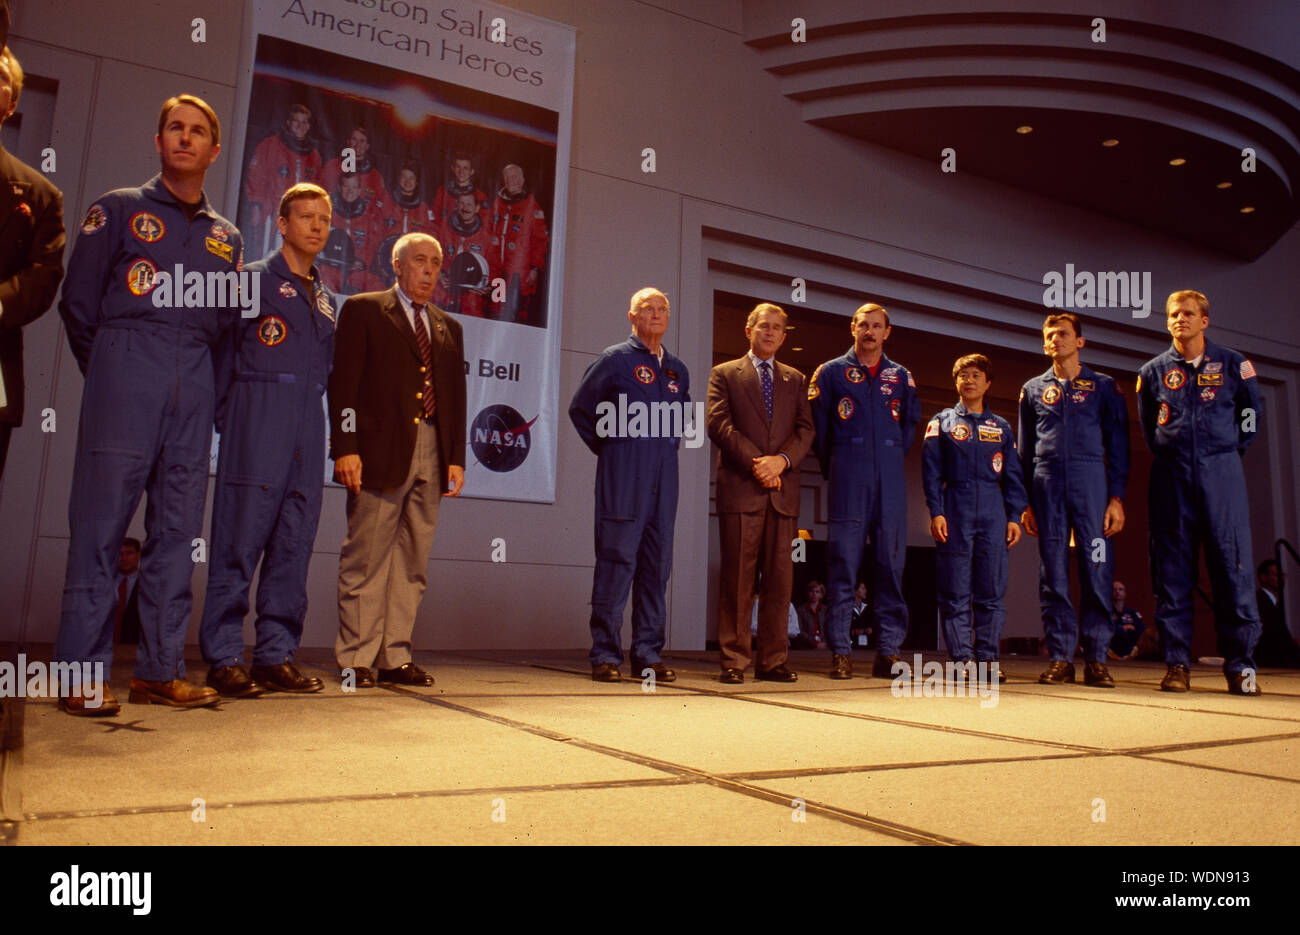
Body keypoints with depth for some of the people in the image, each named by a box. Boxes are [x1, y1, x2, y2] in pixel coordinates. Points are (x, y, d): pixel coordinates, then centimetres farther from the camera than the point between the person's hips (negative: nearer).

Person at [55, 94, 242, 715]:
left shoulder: (226, 237, 20)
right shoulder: (118, 210, 10)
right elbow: (79, 302, 7)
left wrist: (197, 374, 12)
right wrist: (109, 373, 8)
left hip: (194, 382, 4)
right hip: (126, 367, -3)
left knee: (179, 527, 2)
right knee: (102, 518, -7)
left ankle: (160, 669, 7)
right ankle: (82, 672, -2)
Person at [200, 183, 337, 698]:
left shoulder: (326, 299, 23)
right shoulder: (253, 279, 6)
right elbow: (223, 351, 1)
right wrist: (228, 419, -4)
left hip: (307, 426, 6)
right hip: (258, 422, -5)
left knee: (295, 544, 3)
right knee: (241, 538, -7)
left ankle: (277, 655, 8)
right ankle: (224, 658, -1)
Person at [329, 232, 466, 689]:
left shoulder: (449, 327, 22)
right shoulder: (362, 310, 7)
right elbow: (344, 382, -2)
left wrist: (456, 457, 9)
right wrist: (345, 446, -11)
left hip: (431, 452, 5)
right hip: (381, 450, -5)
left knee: (412, 562, 5)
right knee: (367, 557, -3)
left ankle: (395, 657, 11)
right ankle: (355, 659, 4)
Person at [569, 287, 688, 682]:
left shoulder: (677, 369, 18)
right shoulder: (614, 359, 3)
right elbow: (580, 408, 6)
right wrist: (607, 447, 5)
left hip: (663, 480, 5)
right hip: (623, 478, -5)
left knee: (657, 566, 5)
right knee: (616, 562, -6)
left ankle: (648, 653, 11)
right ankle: (605, 654, 0)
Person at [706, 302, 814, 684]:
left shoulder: (796, 380, 20)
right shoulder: (724, 374, 10)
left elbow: (805, 430, 9)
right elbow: (719, 424, -2)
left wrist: (781, 460, -9)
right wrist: (755, 463, -12)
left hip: (783, 491, 3)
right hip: (740, 488, -3)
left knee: (779, 578, 2)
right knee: (737, 577, -3)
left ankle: (773, 660, 8)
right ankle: (733, 660, 2)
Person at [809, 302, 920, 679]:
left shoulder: (901, 376, 15)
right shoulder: (831, 372, 8)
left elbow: (910, 424, 21)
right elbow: (817, 426, 7)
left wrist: (892, 458, 14)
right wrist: (832, 468, 9)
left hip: (891, 481, 3)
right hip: (848, 481, -2)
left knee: (891, 563, 1)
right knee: (842, 564, -4)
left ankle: (889, 651, 7)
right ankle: (839, 652, 0)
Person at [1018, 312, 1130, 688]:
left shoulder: (1103, 386, 12)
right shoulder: (1033, 389, 17)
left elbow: (1118, 445, 7)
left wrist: (1117, 497, -3)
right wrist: (1025, 502, 8)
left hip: (1091, 482, -2)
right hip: (1046, 484, 2)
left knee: (1097, 572, -5)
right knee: (1053, 575, 0)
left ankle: (1096, 659, 1)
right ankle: (1060, 658, 5)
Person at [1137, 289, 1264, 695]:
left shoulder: (1233, 364, 6)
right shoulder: (1152, 371, 9)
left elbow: (1252, 411, 17)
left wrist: (1231, 450, 15)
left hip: (1221, 473, -1)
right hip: (1171, 476, 1)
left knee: (1232, 564, -4)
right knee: (1172, 570, 0)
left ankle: (1239, 664, 2)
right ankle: (1176, 664, 4)